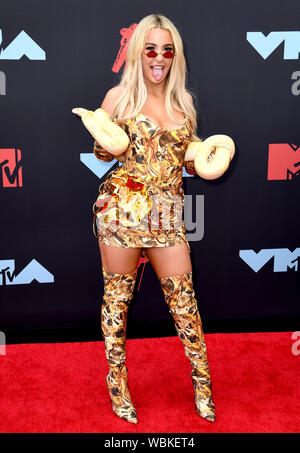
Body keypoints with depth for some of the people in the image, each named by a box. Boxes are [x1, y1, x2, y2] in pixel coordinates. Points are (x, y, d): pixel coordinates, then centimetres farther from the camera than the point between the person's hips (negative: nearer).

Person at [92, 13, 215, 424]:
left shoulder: (183, 102, 14)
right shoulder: (119, 96, 5)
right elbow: (101, 150, 9)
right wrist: (104, 149, -13)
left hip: (167, 212, 3)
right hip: (121, 206, -2)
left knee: (183, 297, 3)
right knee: (118, 295, 6)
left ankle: (202, 381, 22)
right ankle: (117, 382, 24)